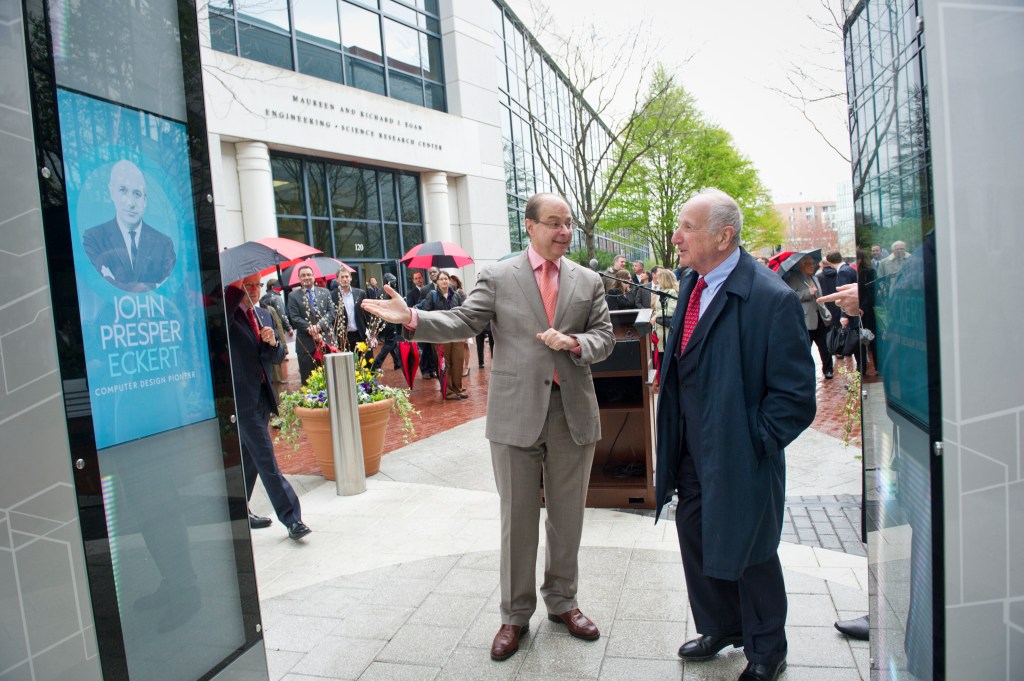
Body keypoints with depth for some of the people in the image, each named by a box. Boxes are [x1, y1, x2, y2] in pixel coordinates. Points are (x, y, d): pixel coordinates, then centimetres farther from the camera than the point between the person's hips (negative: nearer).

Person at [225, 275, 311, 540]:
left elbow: (278, 358, 12)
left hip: (262, 398, 8)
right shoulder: (227, 314, -8)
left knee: (250, 458, 18)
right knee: (267, 462, -7)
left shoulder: (264, 315, 13)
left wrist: (273, 342, -11)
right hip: (243, 399, -8)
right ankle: (292, 519, -4)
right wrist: (235, 288, -30)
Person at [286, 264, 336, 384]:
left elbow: (331, 312, 3)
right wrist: (309, 329, -17)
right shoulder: (293, 297, 5)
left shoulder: (325, 292, 12)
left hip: (327, 340, 2)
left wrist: (319, 325, -14)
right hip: (306, 344, -2)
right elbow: (294, 318, -3)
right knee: (308, 379, 2)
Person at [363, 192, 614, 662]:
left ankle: (562, 601, 35)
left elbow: (604, 337, 6)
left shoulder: (589, 281, 8)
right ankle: (515, 614, 25)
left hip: (574, 412, 3)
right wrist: (413, 318, -22)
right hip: (516, 414, -2)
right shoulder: (498, 277, 0)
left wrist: (574, 343, -14)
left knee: (567, 516, 14)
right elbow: (461, 323, -6)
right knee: (517, 519, 8)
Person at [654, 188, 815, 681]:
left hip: (740, 456, -7)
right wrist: (672, 443, 9)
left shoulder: (771, 298, -23)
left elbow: (796, 395, -19)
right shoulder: (692, 285, 2)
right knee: (696, 540, 21)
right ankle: (721, 628, 47)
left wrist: (755, 445, -16)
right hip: (692, 452, 7)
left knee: (748, 554, 13)